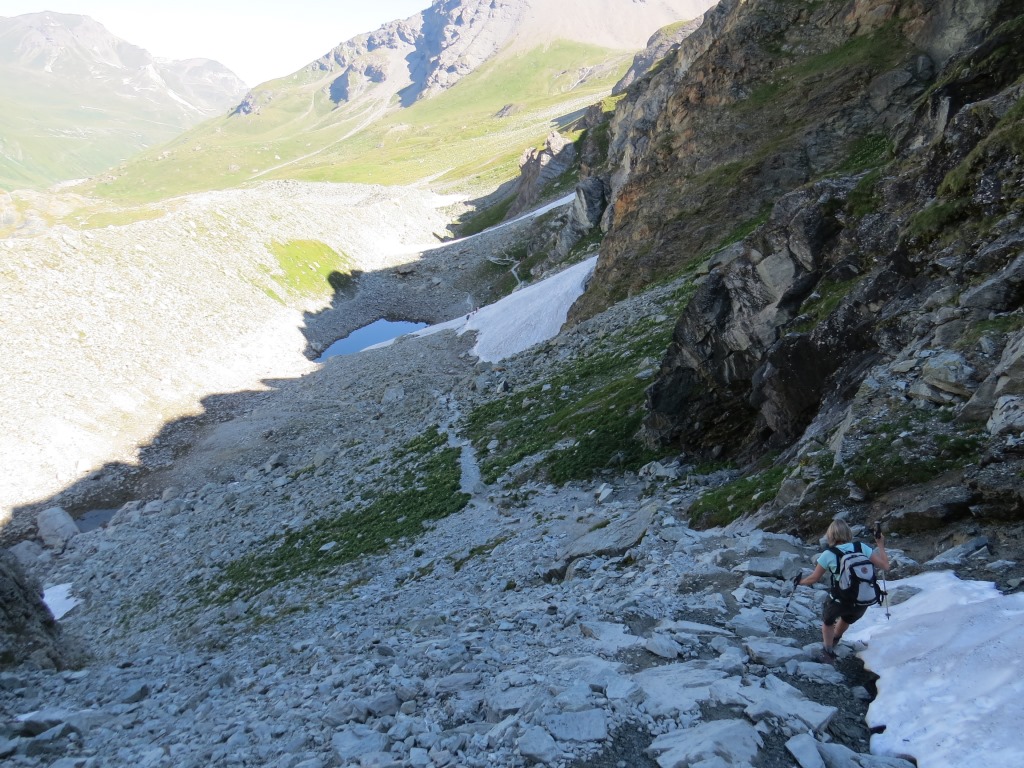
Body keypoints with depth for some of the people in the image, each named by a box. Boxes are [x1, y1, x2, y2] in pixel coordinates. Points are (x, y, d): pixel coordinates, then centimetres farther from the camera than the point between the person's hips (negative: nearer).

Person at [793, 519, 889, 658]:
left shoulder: (828, 555, -11)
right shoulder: (861, 548, -7)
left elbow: (814, 579, -3)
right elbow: (885, 566, -2)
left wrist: (799, 581, 18)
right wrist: (880, 544, 11)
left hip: (839, 601, -4)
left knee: (827, 621, 32)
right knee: (848, 619, 38)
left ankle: (829, 649, 39)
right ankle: (834, 640, 63)